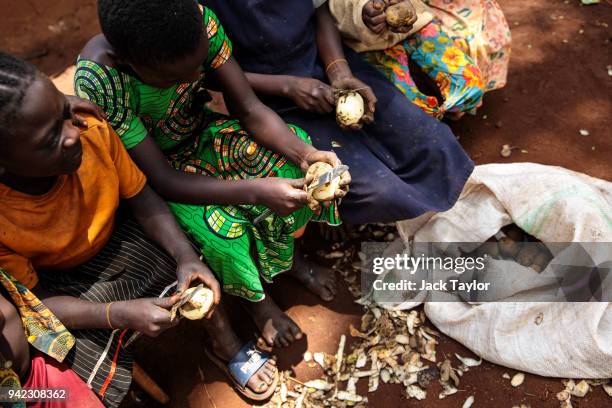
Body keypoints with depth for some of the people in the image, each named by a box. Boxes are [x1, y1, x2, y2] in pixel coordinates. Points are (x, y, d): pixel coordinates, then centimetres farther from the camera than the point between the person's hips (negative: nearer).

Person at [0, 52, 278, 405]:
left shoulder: (91, 129, -28)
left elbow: (142, 198, -11)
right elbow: (34, 301, -21)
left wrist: (186, 256, -25)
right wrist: (122, 314, -35)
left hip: (111, 238, 4)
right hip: (58, 282, -3)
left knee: (199, 279, -11)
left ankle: (229, 349, 19)